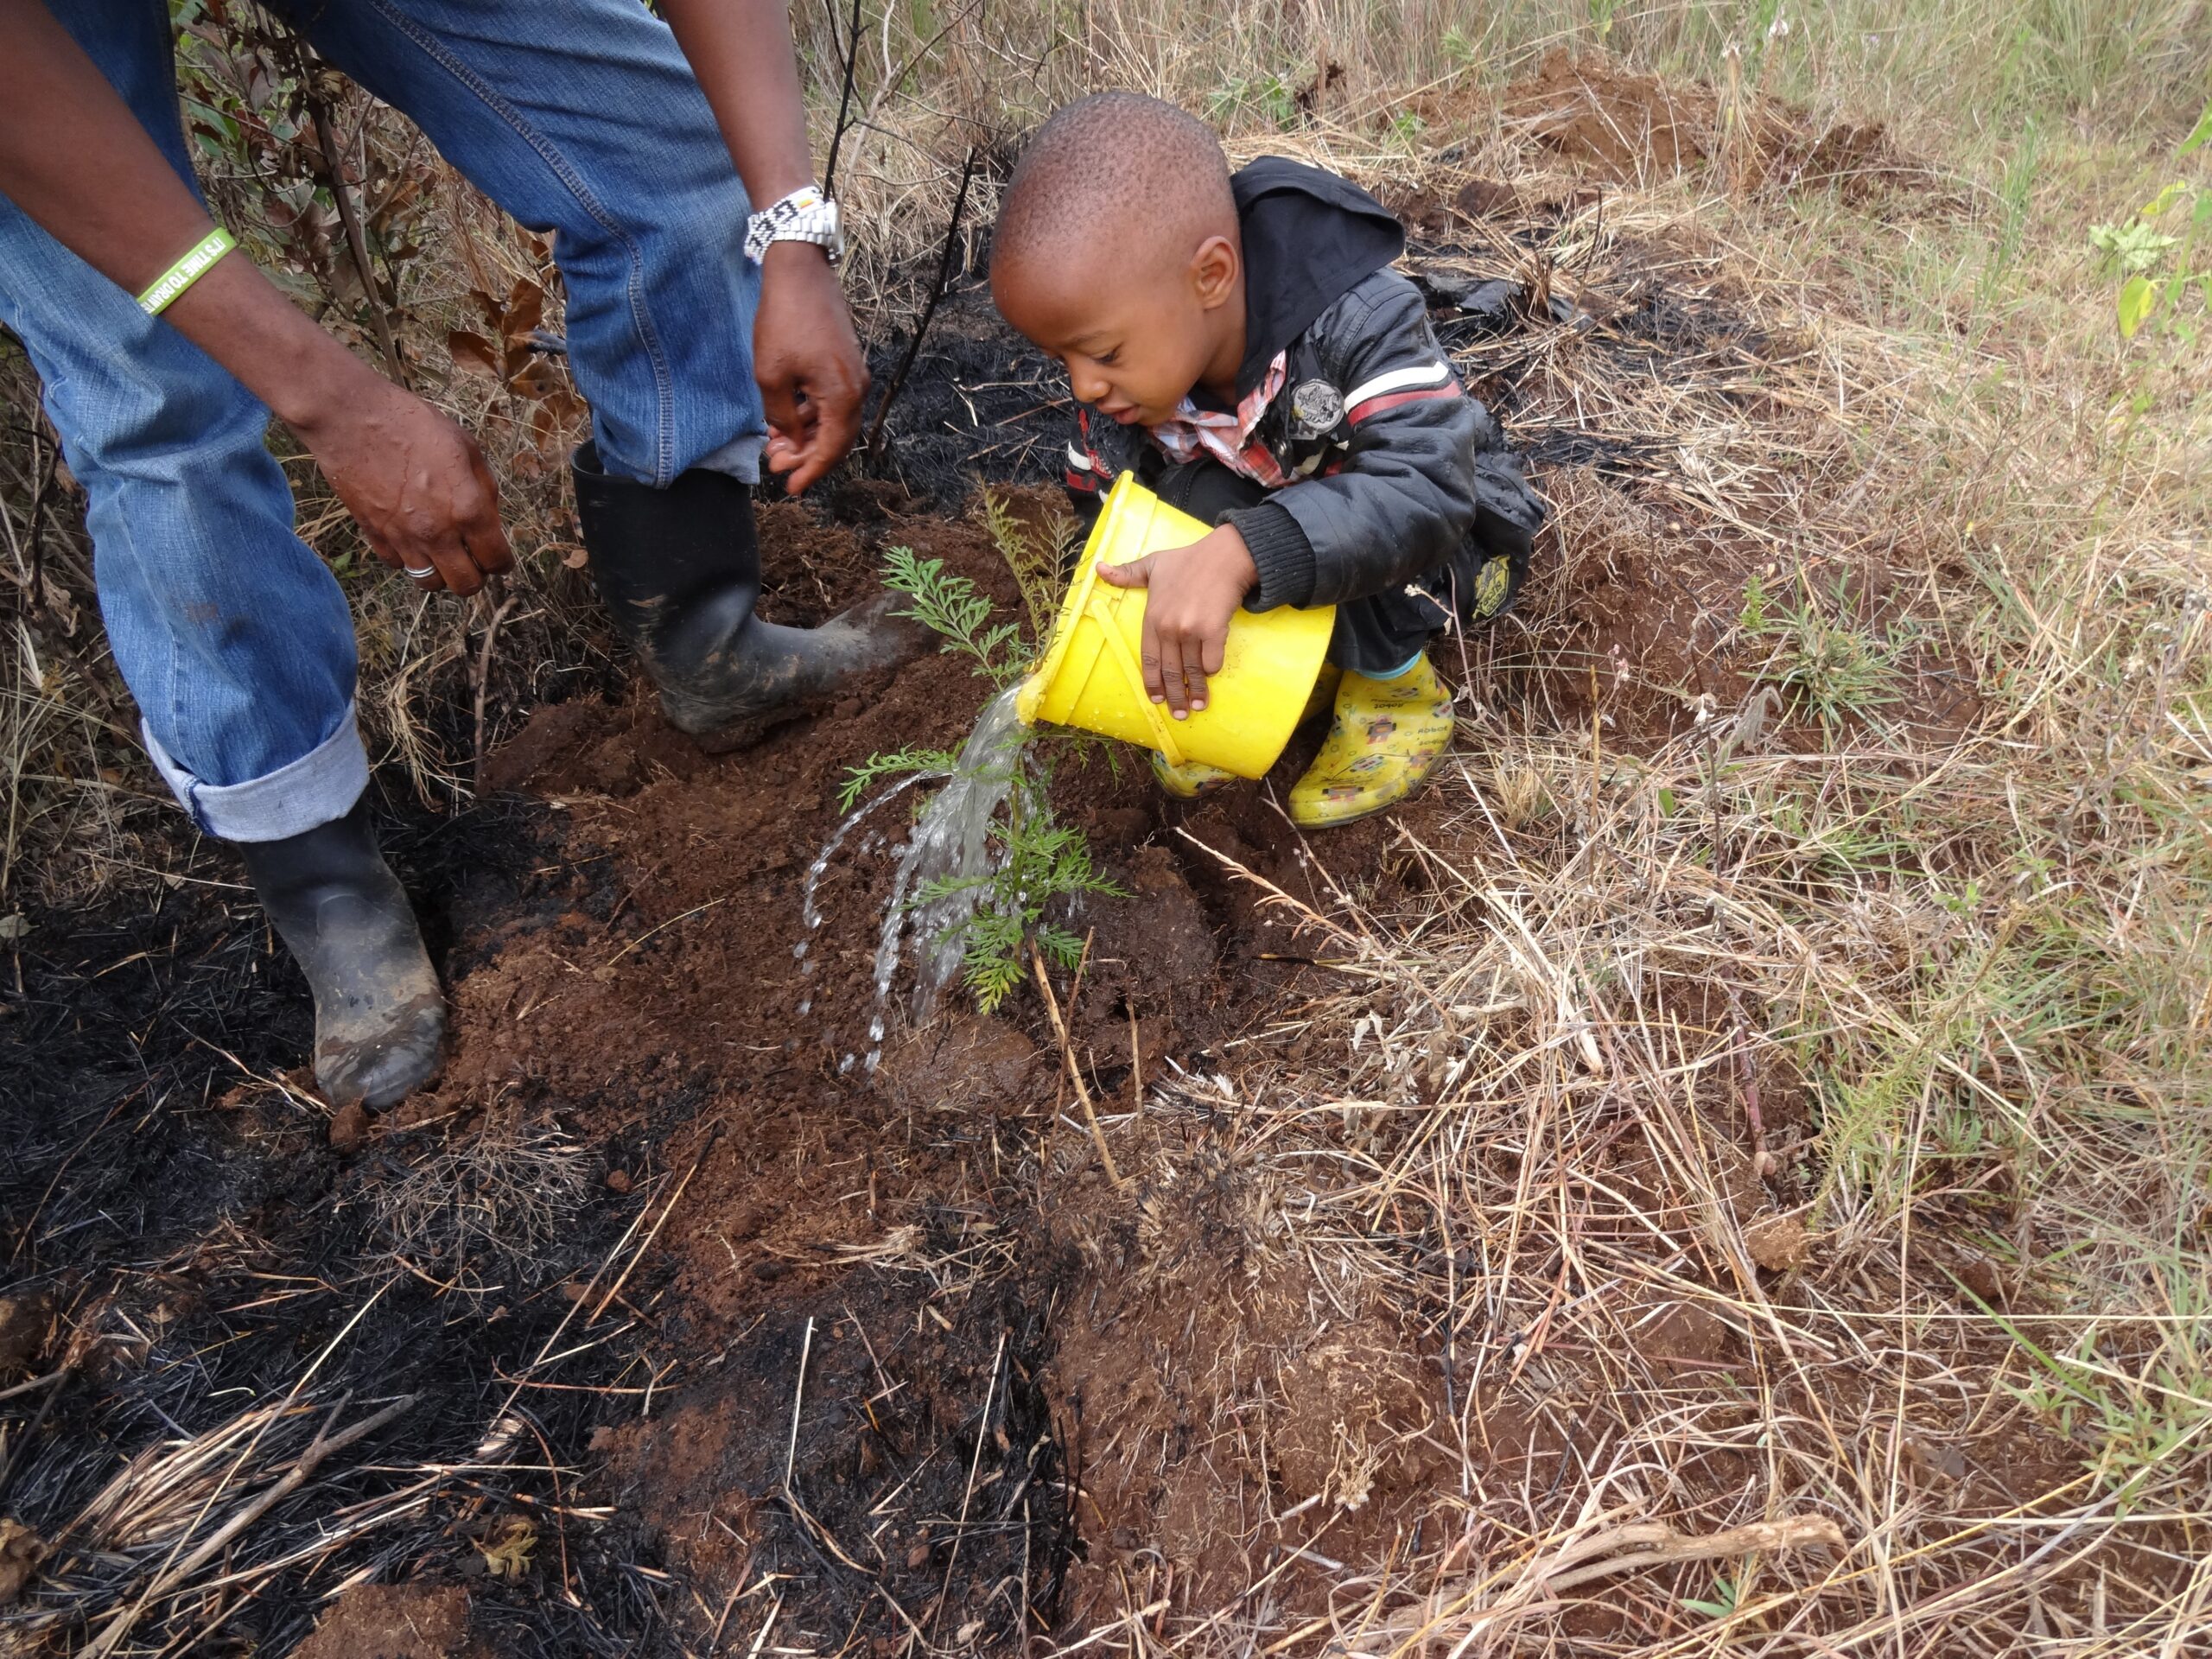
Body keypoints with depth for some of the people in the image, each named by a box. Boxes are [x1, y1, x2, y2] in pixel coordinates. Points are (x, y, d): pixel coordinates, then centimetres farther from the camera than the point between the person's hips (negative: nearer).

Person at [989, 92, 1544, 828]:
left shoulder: (1360, 323, -36)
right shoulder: (1127, 373, -20)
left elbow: (1425, 490, -50)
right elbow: (1103, 517, -7)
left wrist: (1241, 555, -63)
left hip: (1455, 535, -4)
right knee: (1195, 497, -27)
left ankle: (1397, 691, -9)